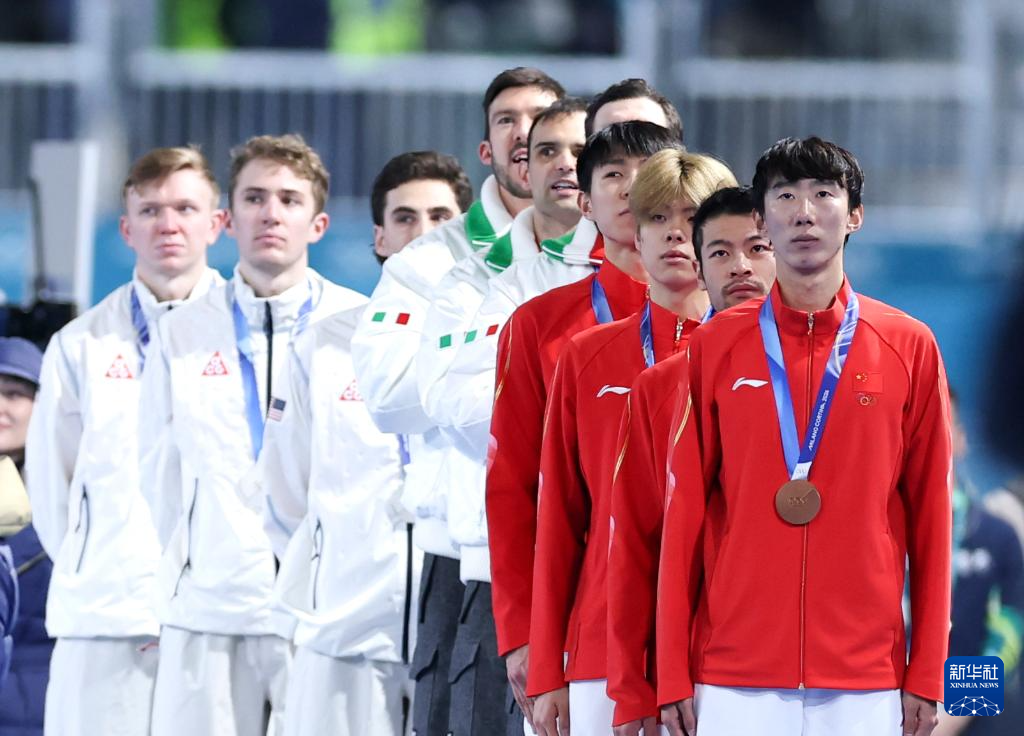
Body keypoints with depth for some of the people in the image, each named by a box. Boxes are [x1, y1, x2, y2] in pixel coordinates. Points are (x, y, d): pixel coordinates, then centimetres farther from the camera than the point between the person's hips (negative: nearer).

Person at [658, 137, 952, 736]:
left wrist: (927, 676, 1)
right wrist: (672, 676, 2)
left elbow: (930, 514, 6)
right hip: (737, 680, 0)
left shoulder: (909, 348, 5)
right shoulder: (714, 348, 6)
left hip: (867, 685, 0)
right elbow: (684, 512, 6)